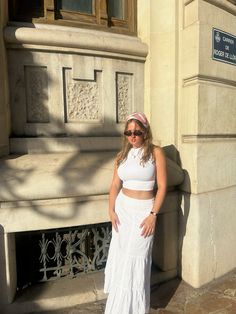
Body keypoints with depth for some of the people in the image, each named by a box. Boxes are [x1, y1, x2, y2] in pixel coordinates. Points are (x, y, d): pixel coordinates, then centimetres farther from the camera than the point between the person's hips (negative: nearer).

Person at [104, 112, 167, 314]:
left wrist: (153, 215, -15)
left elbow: (162, 186, -11)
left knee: (135, 260, 4)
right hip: (122, 208, 5)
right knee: (119, 256, 15)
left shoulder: (156, 152, -9)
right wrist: (112, 210, -4)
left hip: (144, 210, -4)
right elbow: (115, 185, 4)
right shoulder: (122, 155, 4)